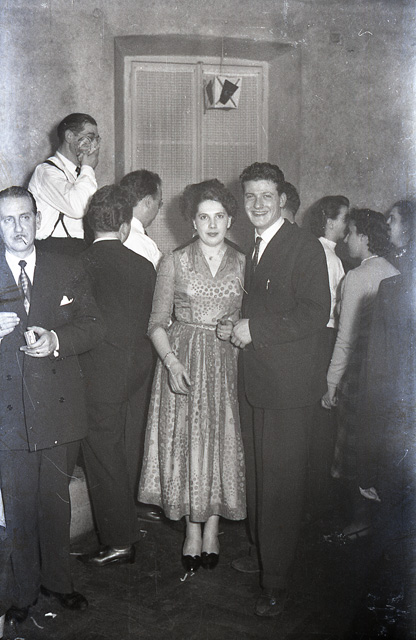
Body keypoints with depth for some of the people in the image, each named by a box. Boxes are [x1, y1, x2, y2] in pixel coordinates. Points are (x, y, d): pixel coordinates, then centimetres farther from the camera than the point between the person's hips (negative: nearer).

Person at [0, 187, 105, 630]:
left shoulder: (68, 270, 6)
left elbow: (93, 326, 3)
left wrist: (58, 339, -15)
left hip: (57, 406, 2)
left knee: (55, 501, 14)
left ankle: (56, 580, 31)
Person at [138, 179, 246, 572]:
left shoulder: (242, 263, 6)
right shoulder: (174, 262, 1)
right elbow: (157, 323, 0)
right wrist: (172, 361, -14)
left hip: (226, 363, 1)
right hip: (182, 362, -1)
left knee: (222, 443, 5)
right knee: (186, 445, 4)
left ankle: (212, 530, 22)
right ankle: (192, 532, 20)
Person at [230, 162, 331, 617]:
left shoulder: (305, 247, -11)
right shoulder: (251, 249, 14)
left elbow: (315, 315, -18)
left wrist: (255, 328, -17)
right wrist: (240, 329, 8)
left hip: (287, 384, -7)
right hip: (252, 381, 8)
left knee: (281, 481, -1)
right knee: (257, 474, 18)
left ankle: (275, 580, 11)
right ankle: (261, 549, 37)